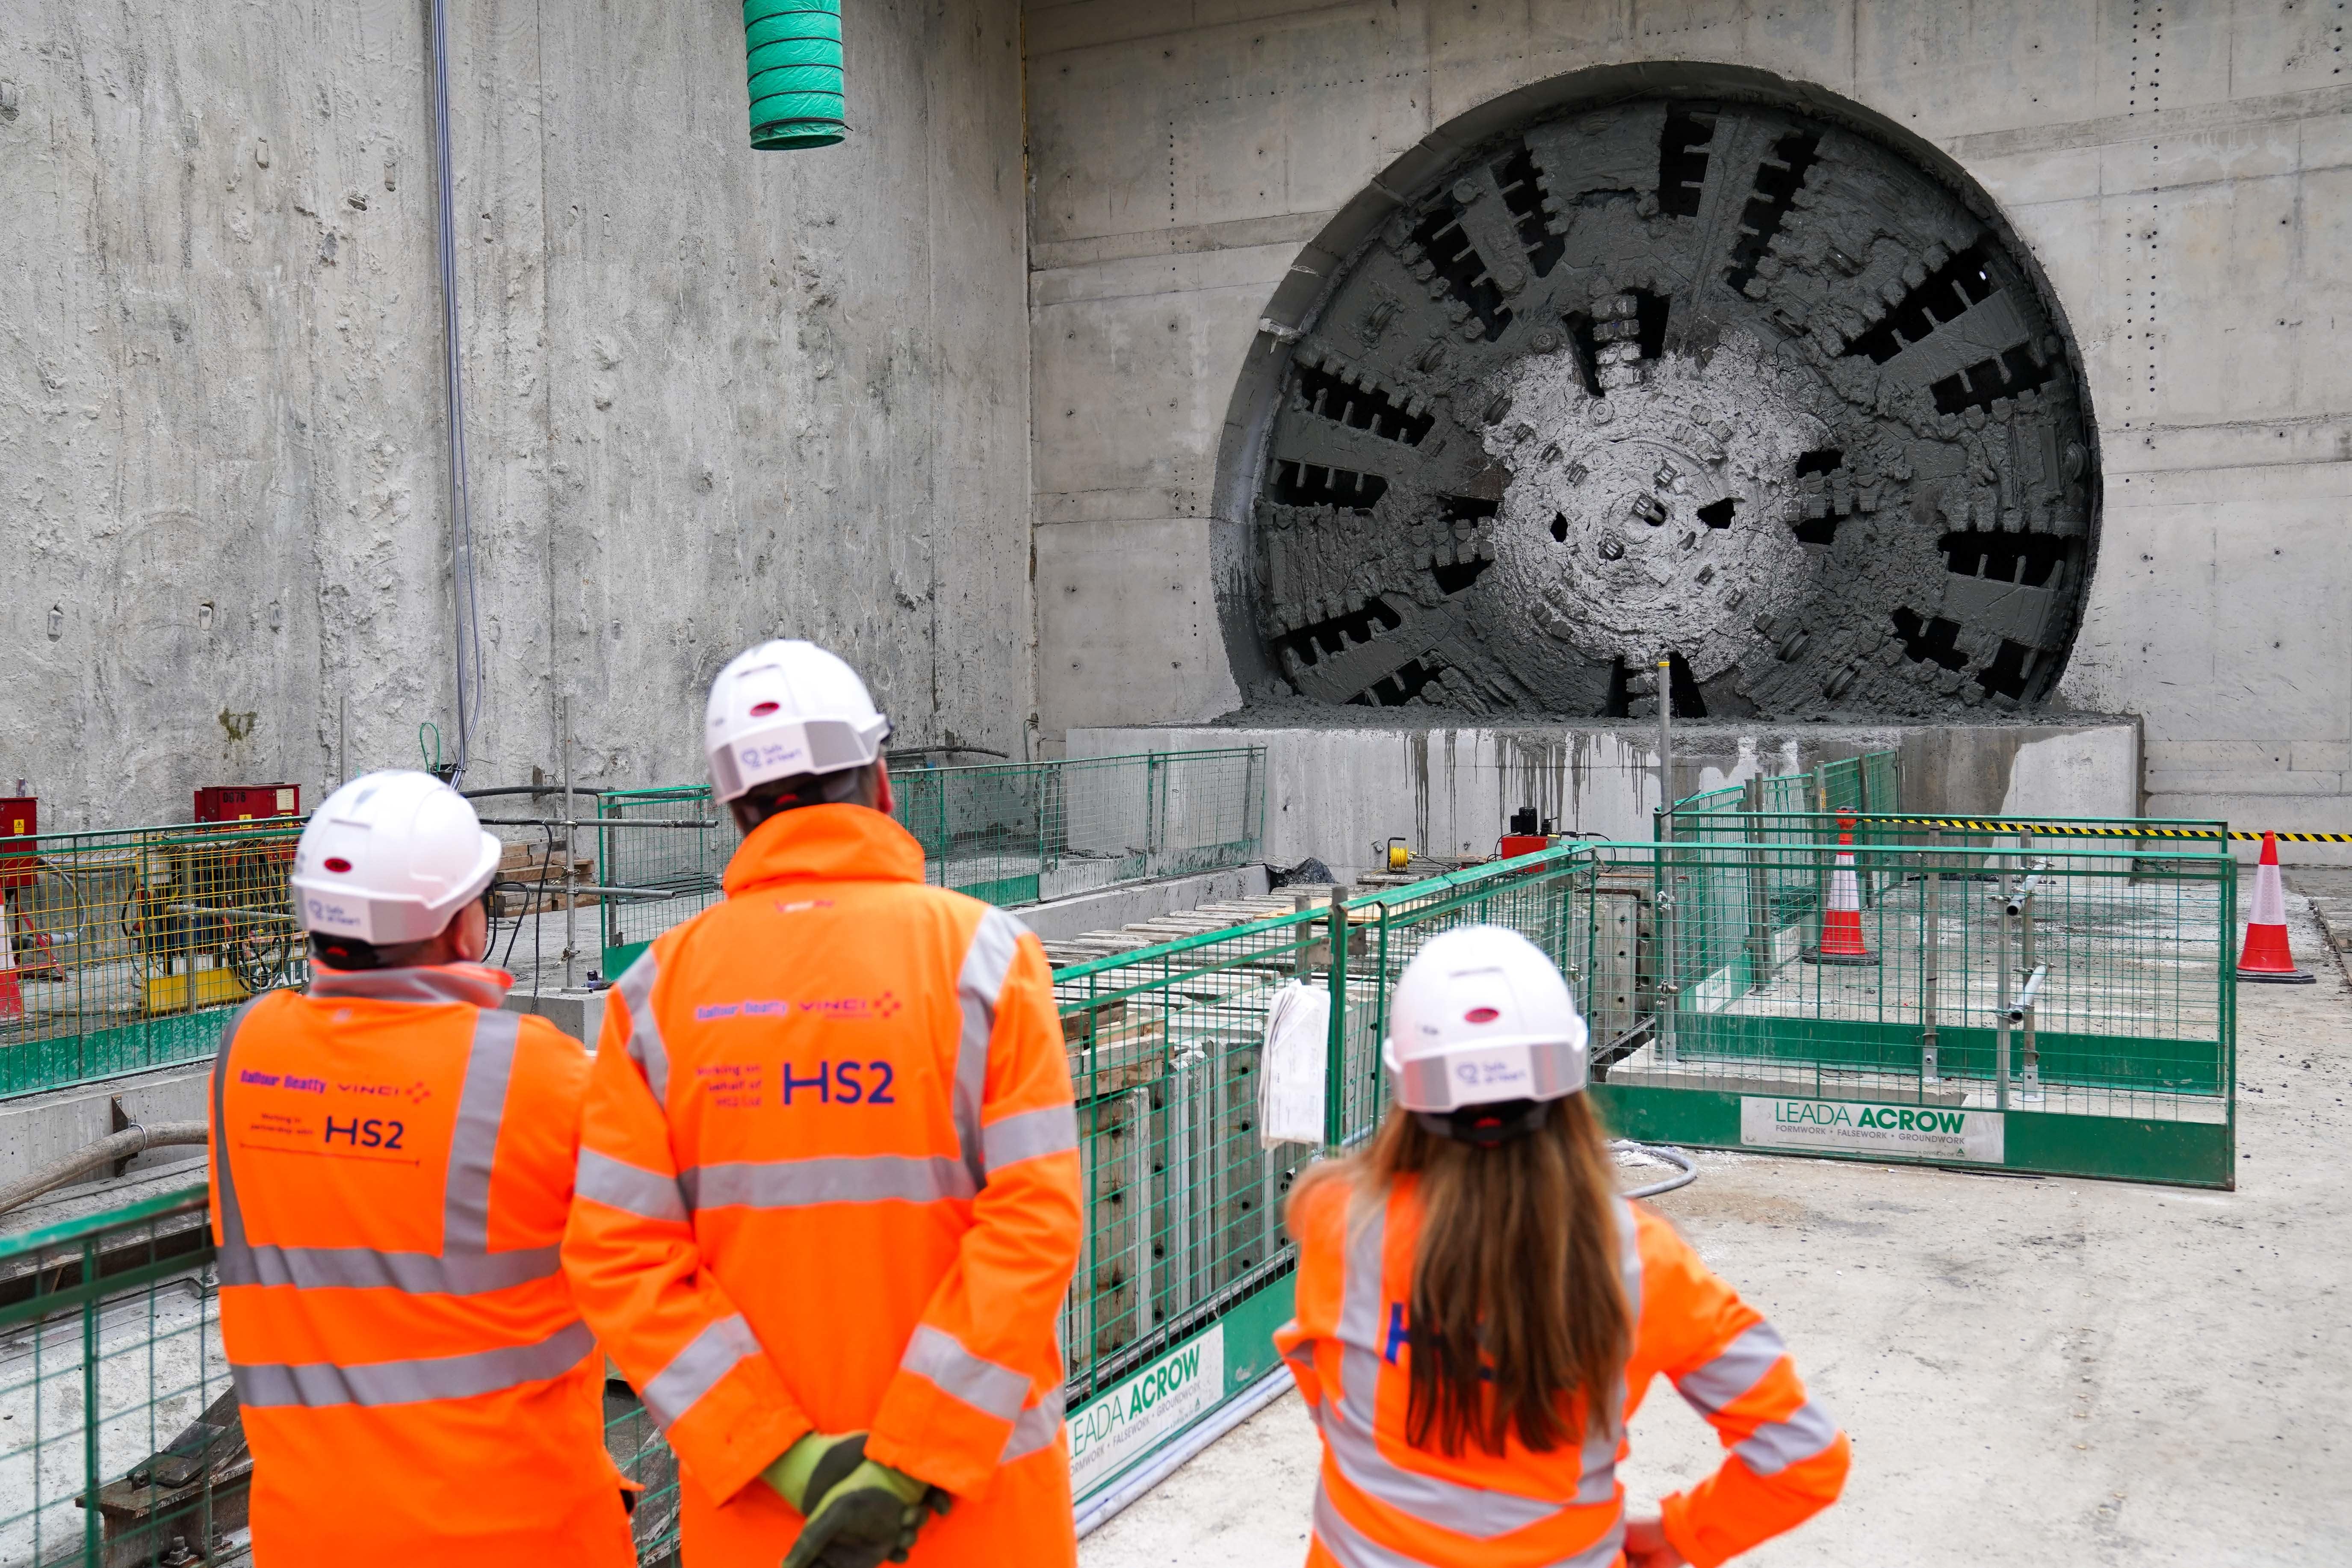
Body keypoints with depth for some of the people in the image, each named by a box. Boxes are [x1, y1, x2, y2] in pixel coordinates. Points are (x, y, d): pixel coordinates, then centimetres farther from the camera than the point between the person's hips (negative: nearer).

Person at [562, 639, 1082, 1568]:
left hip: (749, 1489, 2)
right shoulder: (981, 952, -10)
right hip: (977, 1473, -2)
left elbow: (619, 1254, -9)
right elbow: (1035, 1222, -17)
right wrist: (910, 1468, -15)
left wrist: (786, 1459, -10)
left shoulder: (662, 984, -4)